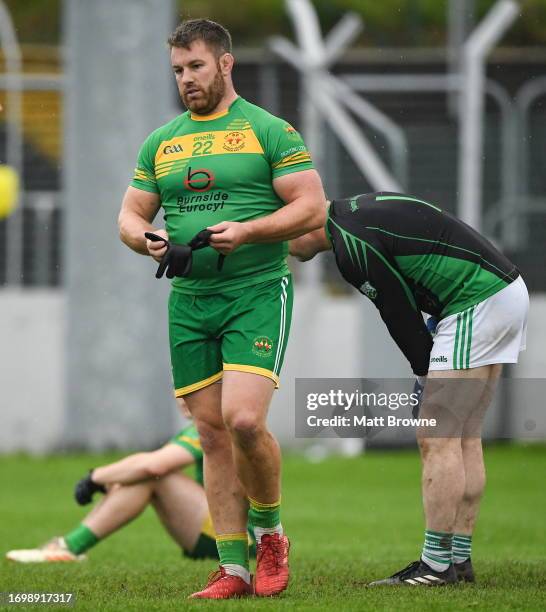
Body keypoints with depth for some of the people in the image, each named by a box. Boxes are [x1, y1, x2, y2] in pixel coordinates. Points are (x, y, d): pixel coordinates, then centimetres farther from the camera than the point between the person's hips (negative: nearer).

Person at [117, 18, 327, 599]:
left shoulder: (268, 131, -1)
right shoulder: (160, 143, 14)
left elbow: (312, 207, -5)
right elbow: (130, 215, 18)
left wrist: (246, 231, -18)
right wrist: (146, 237, -6)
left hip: (257, 293, -5)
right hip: (188, 301, 5)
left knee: (243, 419, -20)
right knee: (212, 435, 2)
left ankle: (269, 534, 4)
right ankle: (233, 568, 6)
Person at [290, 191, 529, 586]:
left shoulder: (352, 246, -15)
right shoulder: (358, 211, 15)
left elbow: (401, 318, -10)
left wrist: (429, 376, 3)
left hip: (478, 307, -10)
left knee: (436, 438, -8)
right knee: (465, 438, 12)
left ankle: (437, 564, -8)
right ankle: (460, 559, 14)